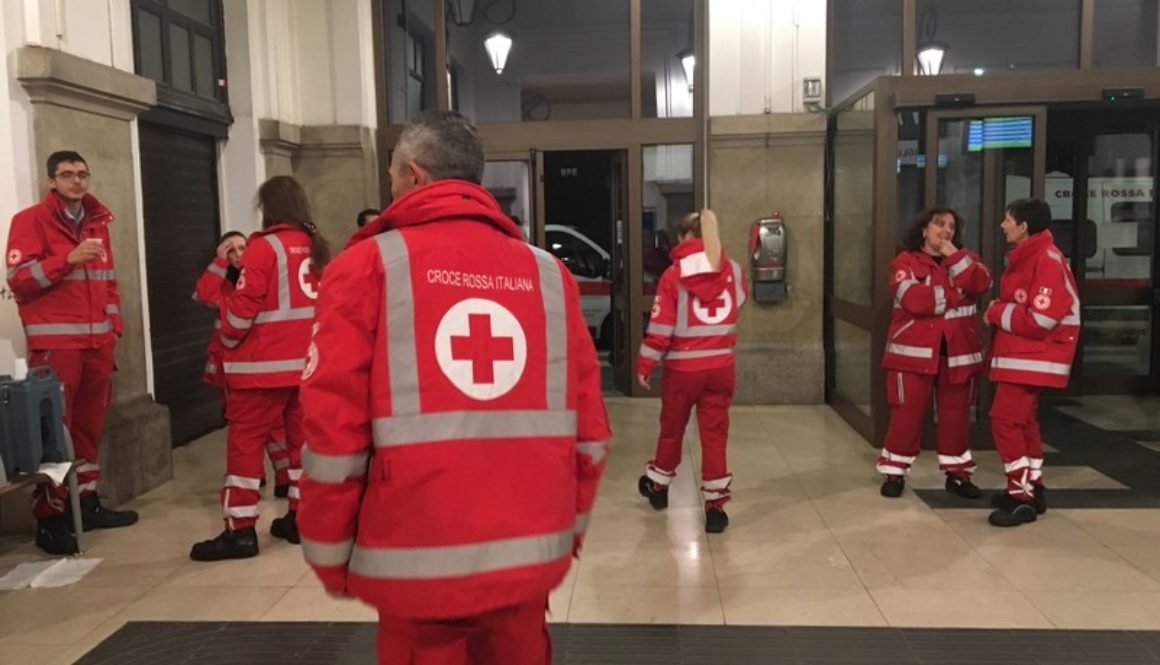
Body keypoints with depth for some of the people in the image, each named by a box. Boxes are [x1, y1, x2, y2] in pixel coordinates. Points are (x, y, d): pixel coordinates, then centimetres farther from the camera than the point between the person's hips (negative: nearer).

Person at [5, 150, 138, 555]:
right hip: (54, 342, -6)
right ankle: (50, 519, 1)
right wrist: (68, 258, -20)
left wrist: (114, 323, 13)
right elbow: (19, 279, -10)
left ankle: (87, 504, 21)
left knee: (90, 425, 11)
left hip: (97, 341, 6)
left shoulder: (97, 222, 17)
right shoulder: (30, 221, -3)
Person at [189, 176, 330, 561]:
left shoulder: (264, 247, -11)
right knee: (303, 437, 13)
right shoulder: (318, 248, 8)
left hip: (264, 364, -6)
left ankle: (241, 530, 2)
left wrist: (228, 339, 3)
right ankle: (300, 518, 20)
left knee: (245, 442, 1)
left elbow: (243, 305, -13)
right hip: (307, 362, 6)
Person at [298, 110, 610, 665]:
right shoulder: (548, 274, 5)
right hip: (529, 554, 3)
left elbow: (333, 426, -8)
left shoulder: (370, 265, -4)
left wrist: (330, 553, 4)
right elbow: (588, 428, 5)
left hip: (420, 560, -3)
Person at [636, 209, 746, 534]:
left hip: (683, 368, -2)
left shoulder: (674, 275, -11)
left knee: (671, 429, 17)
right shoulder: (732, 270, 0)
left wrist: (644, 364, -4)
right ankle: (715, 504, 7)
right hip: (721, 366, 2)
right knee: (715, 433, 7)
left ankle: (657, 485, 38)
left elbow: (661, 326, -12)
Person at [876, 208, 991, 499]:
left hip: (957, 351, 4)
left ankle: (957, 474, 21)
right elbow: (913, 299, -18)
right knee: (908, 412, -3)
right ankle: (894, 473, 8)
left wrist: (954, 256, -10)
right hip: (915, 350, -4)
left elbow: (981, 284, -7)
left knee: (956, 413, 10)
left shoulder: (966, 258, 13)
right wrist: (953, 295, -9)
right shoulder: (906, 261, -2)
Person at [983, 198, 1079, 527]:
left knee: (1005, 420, -11)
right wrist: (999, 311, -2)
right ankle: (1031, 489, 28)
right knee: (1022, 420, 16)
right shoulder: (1024, 257, 14)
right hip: (1022, 355, 10)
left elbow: (1039, 319, -25)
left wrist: (997, 312, -13)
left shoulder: (1047, 260, -19)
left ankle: (1023, 498, -3)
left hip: (1032, 357, -10)